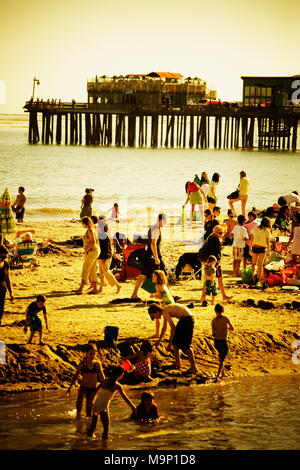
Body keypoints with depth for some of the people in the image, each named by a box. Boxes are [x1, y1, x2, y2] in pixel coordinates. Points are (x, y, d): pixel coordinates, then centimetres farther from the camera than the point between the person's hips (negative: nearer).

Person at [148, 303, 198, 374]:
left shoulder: (165, 312, -17)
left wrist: (169, 344, -16)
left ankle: (194, 367, -7)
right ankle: (178, 363, 24)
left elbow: (173, 328, -20)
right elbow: (164, 328, 27)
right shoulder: (165, 312, 13)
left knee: (185, 345, -9)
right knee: (175, 341, 15)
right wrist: (159, 341, 33)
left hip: (187, 319, -10)